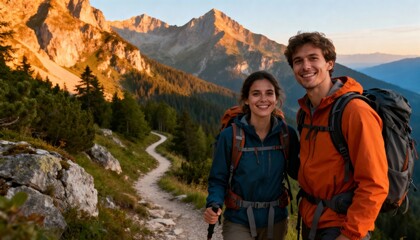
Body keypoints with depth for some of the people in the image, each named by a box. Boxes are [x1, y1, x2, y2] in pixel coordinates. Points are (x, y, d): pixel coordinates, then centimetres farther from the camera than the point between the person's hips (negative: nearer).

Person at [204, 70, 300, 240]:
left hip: (276, 221, 3)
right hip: (238, 222, -3)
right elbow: (218, 179, -7)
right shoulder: (229, 136, -14)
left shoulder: (287, 134, -7)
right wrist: (214, 206, -24)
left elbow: (295, 171, 5)